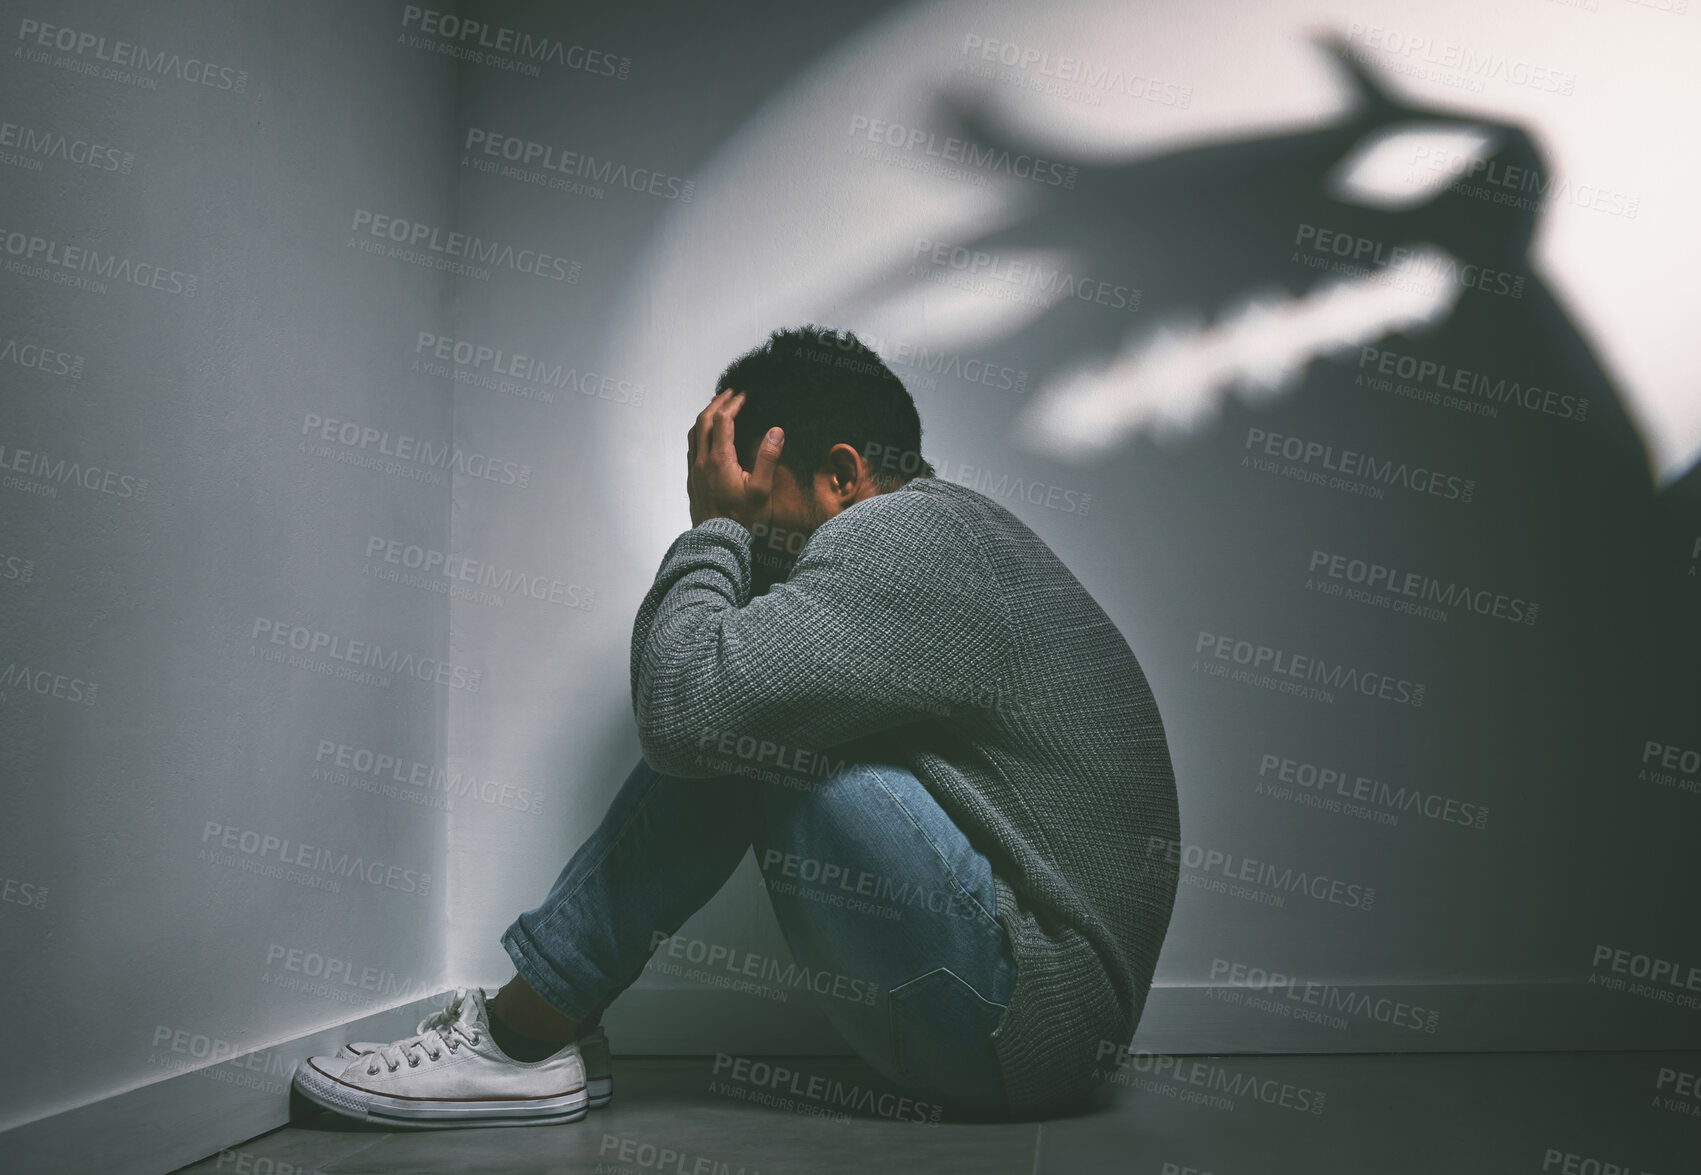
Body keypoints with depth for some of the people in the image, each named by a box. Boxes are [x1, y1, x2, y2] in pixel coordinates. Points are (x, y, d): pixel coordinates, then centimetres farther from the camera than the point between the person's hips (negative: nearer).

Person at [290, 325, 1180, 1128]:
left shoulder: (898, 538, -17)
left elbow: (681, 700, -27)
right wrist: (728, 533, 7)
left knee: (725, 722, -18)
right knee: (742, 703, 8)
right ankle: (547, 1031, 7)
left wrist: (715, 525, -12)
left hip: (1025, 1021, -10)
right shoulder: (955, 523, 16)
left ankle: (523, 1037, -5)